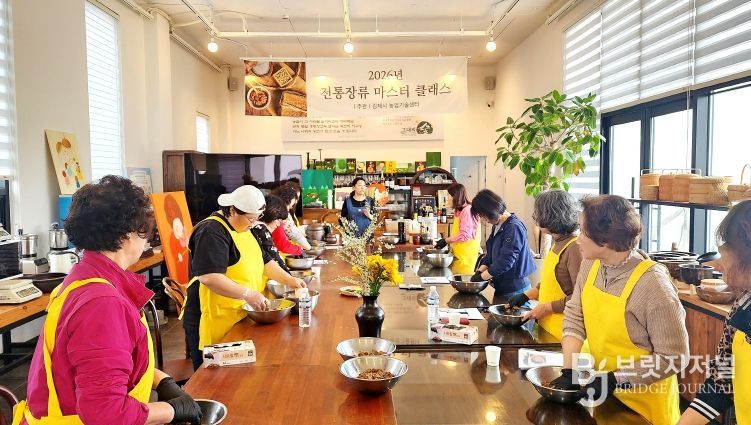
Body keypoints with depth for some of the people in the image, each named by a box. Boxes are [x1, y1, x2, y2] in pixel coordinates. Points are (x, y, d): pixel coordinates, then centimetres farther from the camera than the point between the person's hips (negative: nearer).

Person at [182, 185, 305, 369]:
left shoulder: (244, 229, 13)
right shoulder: (212, 232, -17)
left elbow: (263, 261, 20)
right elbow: (209, 277, -27)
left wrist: (289, 280, 7)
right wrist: (248, 294, -28)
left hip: (241, 319, 9)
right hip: (215, 323, -8)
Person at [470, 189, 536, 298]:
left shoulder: (514, 228, -20)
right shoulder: (497, 226, 9)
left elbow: (505, 262, -24)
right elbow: (490, 255, 15)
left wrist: (481, 277, -15)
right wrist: (479, 272, -1)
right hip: (501, 287, 8)